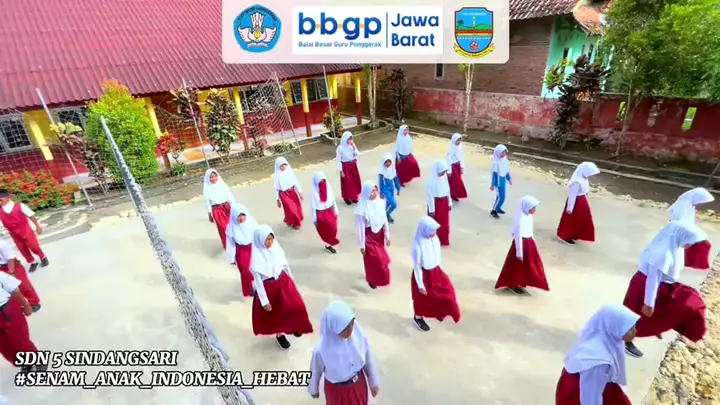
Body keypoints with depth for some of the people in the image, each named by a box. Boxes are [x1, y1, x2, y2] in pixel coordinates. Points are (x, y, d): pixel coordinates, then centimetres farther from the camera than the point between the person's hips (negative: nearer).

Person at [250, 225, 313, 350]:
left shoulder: (276, 247, -10)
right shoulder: (256, 257, -24)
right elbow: (257, 280, -17)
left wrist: (291, 281, 14)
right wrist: (264, 301, -13)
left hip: (283, 281, 4)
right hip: (268, 287, -4)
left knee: (297, 306, 1)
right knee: (274, 313, 15)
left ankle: (294, 326, 34)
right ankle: (279, 334, 44)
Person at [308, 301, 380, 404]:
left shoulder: (359, 336, -27)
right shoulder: (322, 350, -35)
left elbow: (368, 361, -8)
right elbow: (315, 372, -13)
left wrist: (373, 382, 4)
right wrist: (313, 390, 5)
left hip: (358, 383, 3)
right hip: (336, 389, -3)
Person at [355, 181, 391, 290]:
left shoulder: (380, 202, -9)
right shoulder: (362, 208, -23)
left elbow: (385, 220, 2)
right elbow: (360, 228, -16)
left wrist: (387, 236, 6)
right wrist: (362, 245, -11)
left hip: (379, 233, 5)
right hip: (369, 235, -5)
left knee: (380, 257, 21)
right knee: (373, 259, 8)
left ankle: (378, 277, 50)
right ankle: (372, 280, 36)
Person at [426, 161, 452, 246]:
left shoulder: (444, 176, -3)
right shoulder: (432, 180, -23)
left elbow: (447, 190, 8)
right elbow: (430, 195, -19)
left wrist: (449, 202, 14)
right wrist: (431, 209, -15)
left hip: (444, 202, 7)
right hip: (436, 203, -7)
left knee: (445, 222, 19)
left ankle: (443, 240, 38)